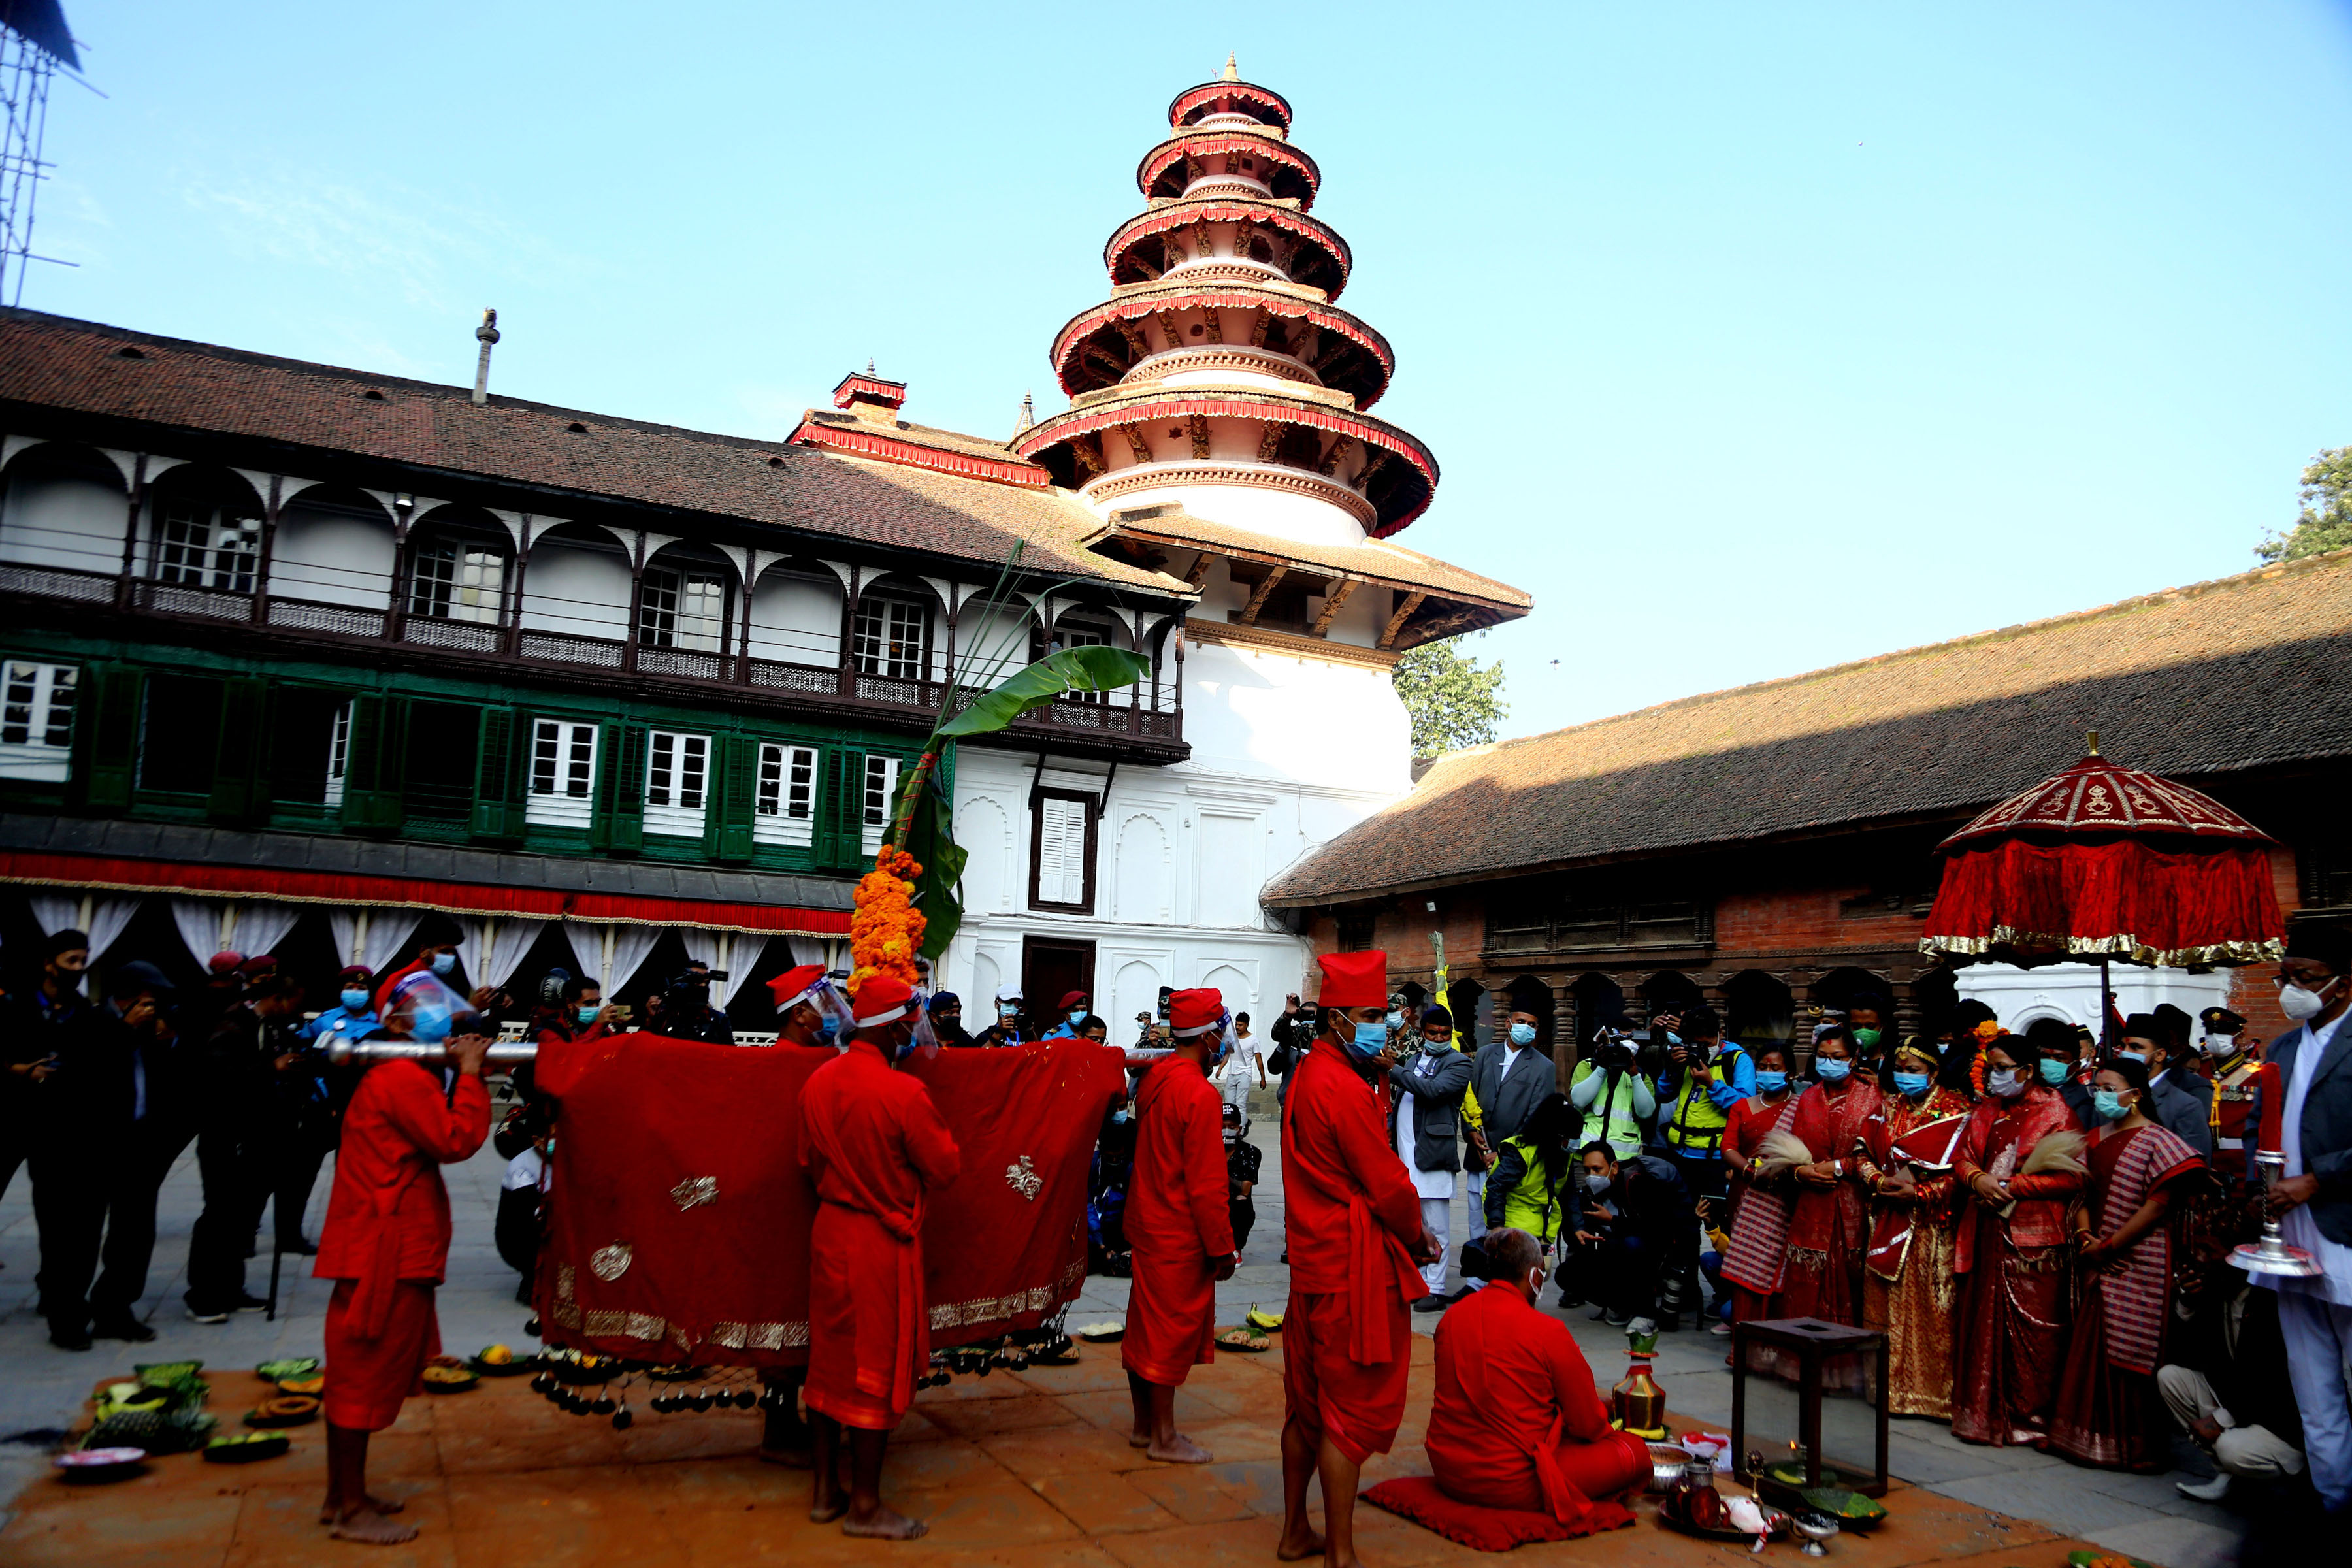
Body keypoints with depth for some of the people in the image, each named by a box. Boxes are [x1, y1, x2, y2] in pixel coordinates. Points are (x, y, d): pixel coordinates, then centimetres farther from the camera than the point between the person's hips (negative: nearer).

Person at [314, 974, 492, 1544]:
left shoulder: (398, 1076, 17)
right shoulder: (405, 1078, -17)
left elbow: (441, 1138, 12)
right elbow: (455, 1141, -23)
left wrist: (460, 1073, 1)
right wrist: (469, 1075, -15)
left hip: (391, 1249, 11)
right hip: (384, 1252, -11)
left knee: (360, 1374, 17)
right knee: (366, 1374, -1)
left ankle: (343, 1495, 28)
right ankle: (350, 1508, 9)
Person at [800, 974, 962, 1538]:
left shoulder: (818, 1081, -2)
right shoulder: (904, 1093, -23)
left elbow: (809, 1159, 9)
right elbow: (947, 1165, -13)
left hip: (829, 1230, 7)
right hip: (883, 1241, -7)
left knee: (830, 1359, 17)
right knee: (877, 1370, 6)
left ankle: (825, 1490, 29)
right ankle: (864, 1505, 17)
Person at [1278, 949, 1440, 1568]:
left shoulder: (1309, 1076, 12)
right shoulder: (1345, 1087, -20)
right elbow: (1388, 1183, -17)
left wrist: (1406, 1231, 8)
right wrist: (1416, 1236, 1)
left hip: (1315, 1260, 10)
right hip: (1355, 1267, -10)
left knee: (1309, 1402, 18)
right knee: (1354, 1408, 0)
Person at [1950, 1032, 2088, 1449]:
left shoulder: (2055, 1112, -3)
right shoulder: (1987, 1111, 14)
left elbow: (2074, 1177, -10)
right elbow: (1962, 1157, 14)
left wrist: (2014, 1186, -15)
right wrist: (1978, 1180, -7)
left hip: (2034, 1237, -5)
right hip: (1990, 1235, 5)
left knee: (2033, 1329, -1)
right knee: (1985, 1323, 7)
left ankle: (2034, 1416, 10)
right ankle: (1986, 1411, 16)